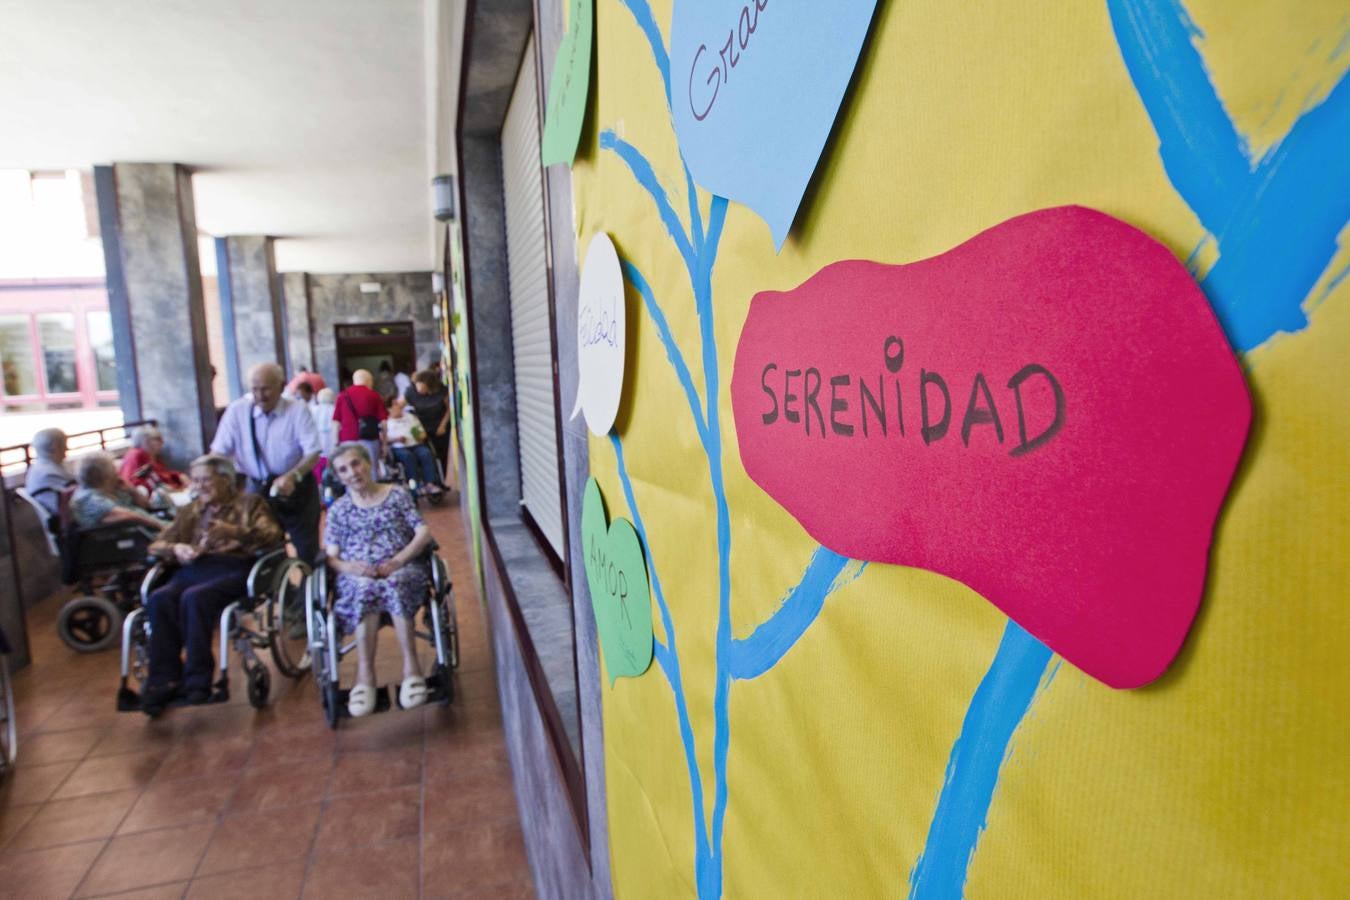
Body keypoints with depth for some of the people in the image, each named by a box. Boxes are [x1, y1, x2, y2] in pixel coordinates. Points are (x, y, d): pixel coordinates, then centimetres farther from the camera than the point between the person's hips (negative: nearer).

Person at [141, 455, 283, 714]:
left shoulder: (250, 503, 17)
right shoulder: (190, 510, 30)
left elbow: (273, 536, 0)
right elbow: (157, 544, 22)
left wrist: (234, 532, -17)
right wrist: (176, 548, -1)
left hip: (234, 570, -4)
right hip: (193, 570, 4)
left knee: (194, 597, -35)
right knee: (159, 599, -29)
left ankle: (197, 679, -28)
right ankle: (164, 679, -25)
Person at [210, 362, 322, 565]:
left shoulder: (298, 410, -12)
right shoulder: (236, 411, -6)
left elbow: (313, 453, -17)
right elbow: (219, 452, -5)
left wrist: (292, 476, -35)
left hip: (297, 489, -2)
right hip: (258, 489, 2)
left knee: (307, 552, 7)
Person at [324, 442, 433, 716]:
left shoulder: (397, 494, 12)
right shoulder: (338, 510, 17)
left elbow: (424, 532, 3)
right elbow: (331, 556, 9)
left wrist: (398, 561, -12)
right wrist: (349, 567, -14)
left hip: (402, 570, -1)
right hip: (357, 577, 1)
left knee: (392, 586, -38)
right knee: (366, 589, -37)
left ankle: (411, 665, -35)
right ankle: (365, 673, -35)